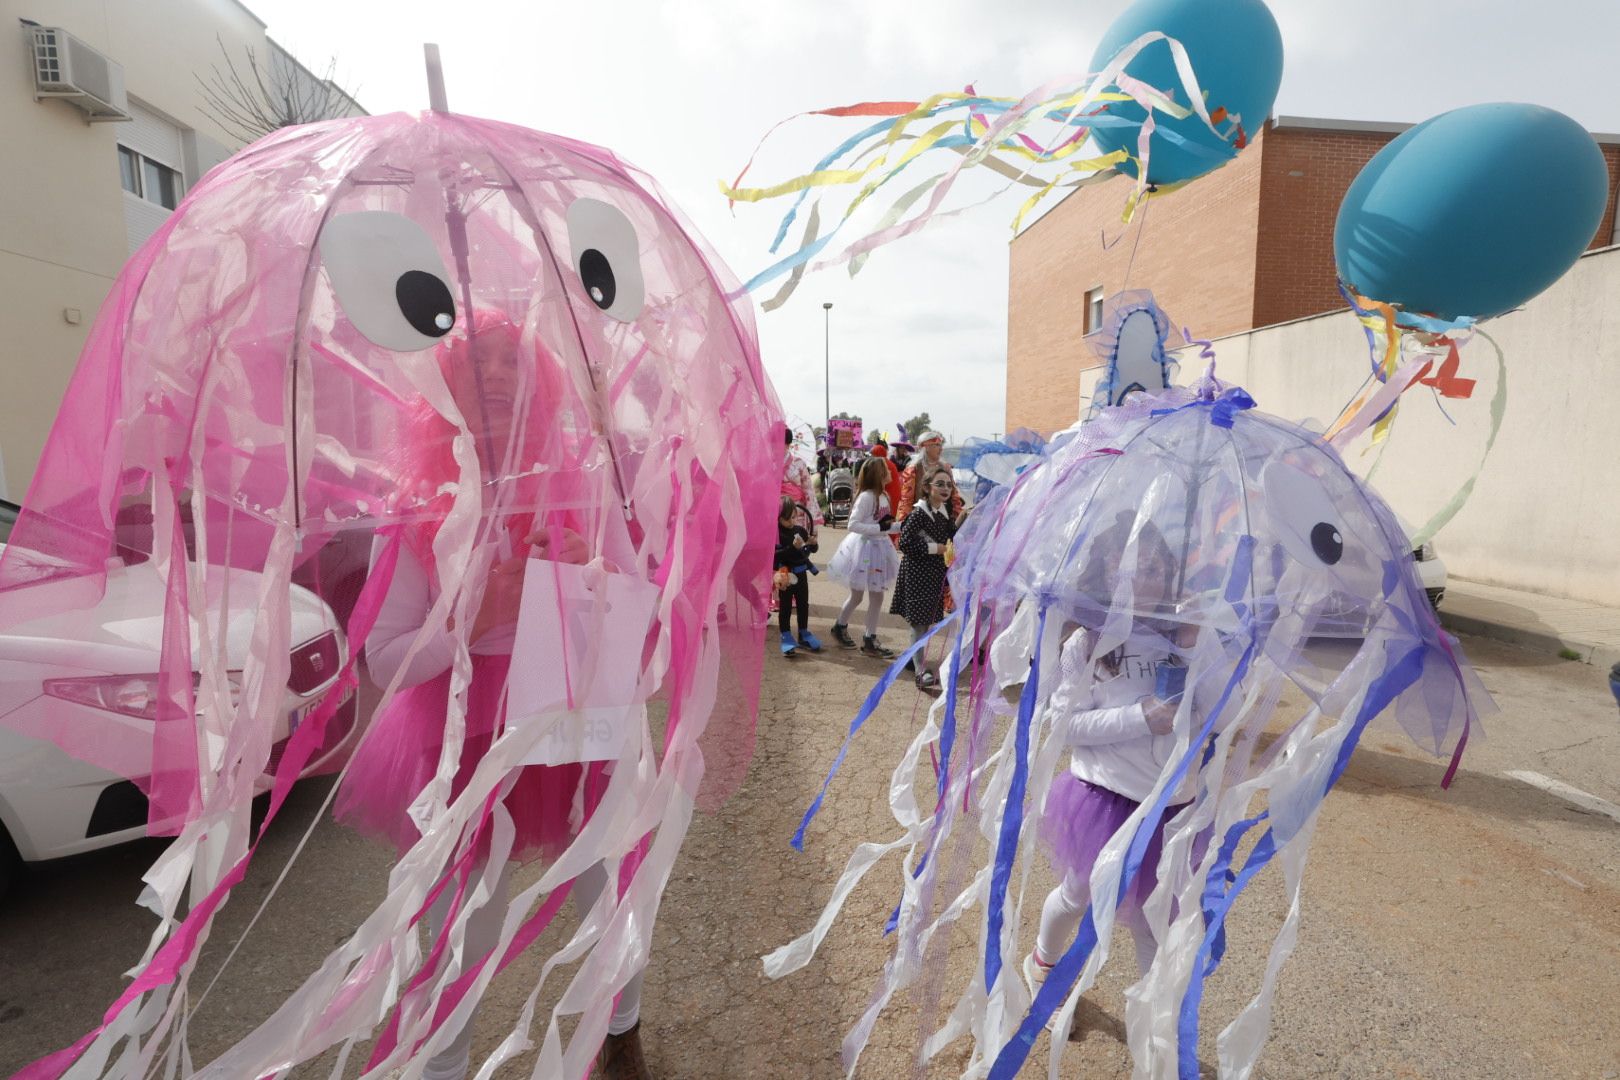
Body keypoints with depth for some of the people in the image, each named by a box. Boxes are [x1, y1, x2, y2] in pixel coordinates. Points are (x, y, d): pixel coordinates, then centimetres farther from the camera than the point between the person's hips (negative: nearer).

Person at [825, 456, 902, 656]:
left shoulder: (883, 496, 8)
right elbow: (853, 525, -23)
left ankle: (870, 640, 20)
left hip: (878, 548, 8)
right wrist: (880, 528, -25)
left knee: (877, 597, 10)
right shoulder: (866, 496, -18)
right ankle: (840, 627, 31)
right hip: (864, 548, -8)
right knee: (857, 596, 7)